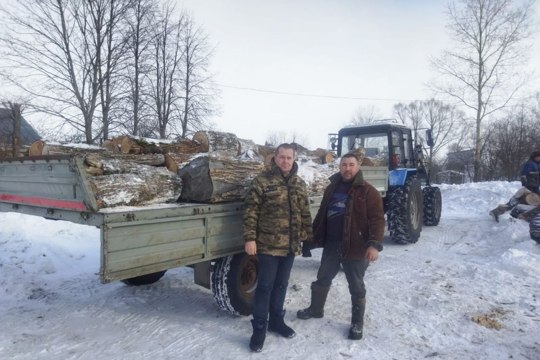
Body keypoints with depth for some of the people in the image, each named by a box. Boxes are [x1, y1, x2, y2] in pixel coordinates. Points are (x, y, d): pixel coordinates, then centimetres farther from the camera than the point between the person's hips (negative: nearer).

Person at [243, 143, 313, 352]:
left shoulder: (300, 184, 9)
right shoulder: (262, 181, -8)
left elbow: (305, 214, 15)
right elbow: (251, 212, -10)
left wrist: (308, 237, 14)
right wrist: (250, 238, -15)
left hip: (291, 246, 5)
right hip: (268, 245, -5)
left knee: (281, 285, 17)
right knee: (265, 286, 3)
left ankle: (276, 320, 35)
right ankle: (259, 328, 17)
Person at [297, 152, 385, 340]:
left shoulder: (367, 191, -9)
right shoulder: (332, 188, 9)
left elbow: (377, 219, -14)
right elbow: (322, 214, 17)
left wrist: (374, 244, -24)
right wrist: (313, 235, 16)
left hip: (356, 247, -5)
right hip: (331, 245, 6)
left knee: (356, 286, 10)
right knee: (322, 279, 19)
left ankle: (357, 323, 26)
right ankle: (316, 309, 40)